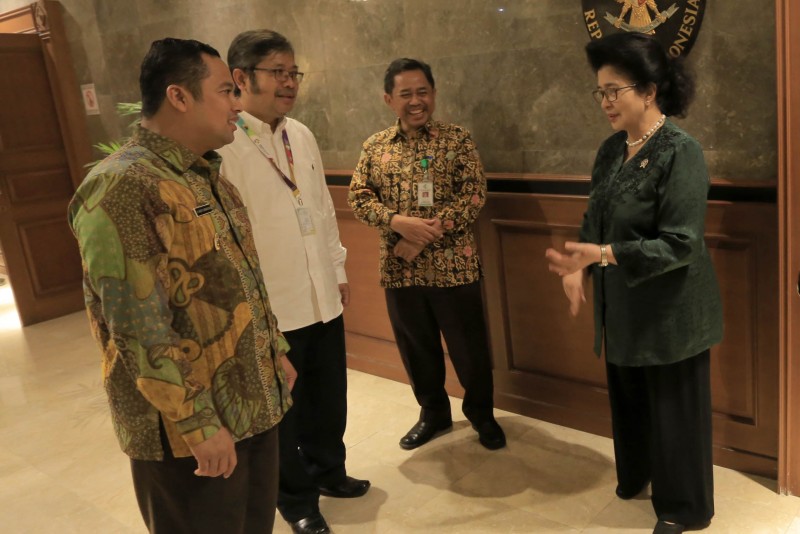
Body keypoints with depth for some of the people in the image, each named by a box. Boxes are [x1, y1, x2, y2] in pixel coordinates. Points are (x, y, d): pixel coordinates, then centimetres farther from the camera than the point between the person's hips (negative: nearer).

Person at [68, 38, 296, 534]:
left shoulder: (208, 176, 9)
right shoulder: (121, 188, -20)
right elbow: (139, 330, -23)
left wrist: (276, 352, 18)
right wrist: (198, 425, -20)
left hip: (255, 400, 8)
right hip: (188, 426, -8)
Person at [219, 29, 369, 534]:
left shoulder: (302, 134, 8)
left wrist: (338, 268, 16)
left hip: (323, 297, 7)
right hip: (269, 306, -6)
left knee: (329, 395, 20)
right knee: (283, 408, 12)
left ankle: (327, 470, 45)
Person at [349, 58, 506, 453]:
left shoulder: (456, 139, -1)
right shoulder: (374, 146, 7)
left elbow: (474, 194, -9)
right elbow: (358, 197, 2)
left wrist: (425, 236, -17)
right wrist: (399, 222, -17)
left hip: (452, 265, -3)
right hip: (399, 269, 3)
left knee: (469, 346, 8)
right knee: (416, 347, 15)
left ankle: (481, 413, 31)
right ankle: (433, 413, 37)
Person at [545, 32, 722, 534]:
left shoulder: (680, 151, -19)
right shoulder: (612, 149, 4)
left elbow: (680, 244, -23)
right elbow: (595, 219, 10)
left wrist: (603, 255, -30)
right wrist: (579, 267, -8)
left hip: (670, 311, -7)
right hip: (622, 305, 7)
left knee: (673, 409, 10)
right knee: (629, 397, 21)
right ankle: (636, 473, 46)